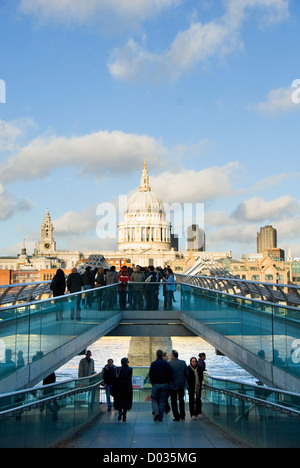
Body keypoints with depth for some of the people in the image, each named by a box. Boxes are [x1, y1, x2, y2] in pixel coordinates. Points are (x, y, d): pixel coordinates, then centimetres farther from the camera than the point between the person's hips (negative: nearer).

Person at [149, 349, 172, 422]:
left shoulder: (153, 364, -5)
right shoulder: (166, 364, -2)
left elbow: (150, 375, -4)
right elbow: (170, 375, -1)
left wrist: (152, 383, 10)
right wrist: (167, 383, 12)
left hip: (155, 384, -1)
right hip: (164, 384, 1)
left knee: (154, 399, 10)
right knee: (162, 400, 6)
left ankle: (156, 412, -13)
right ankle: (160, 417, 5)